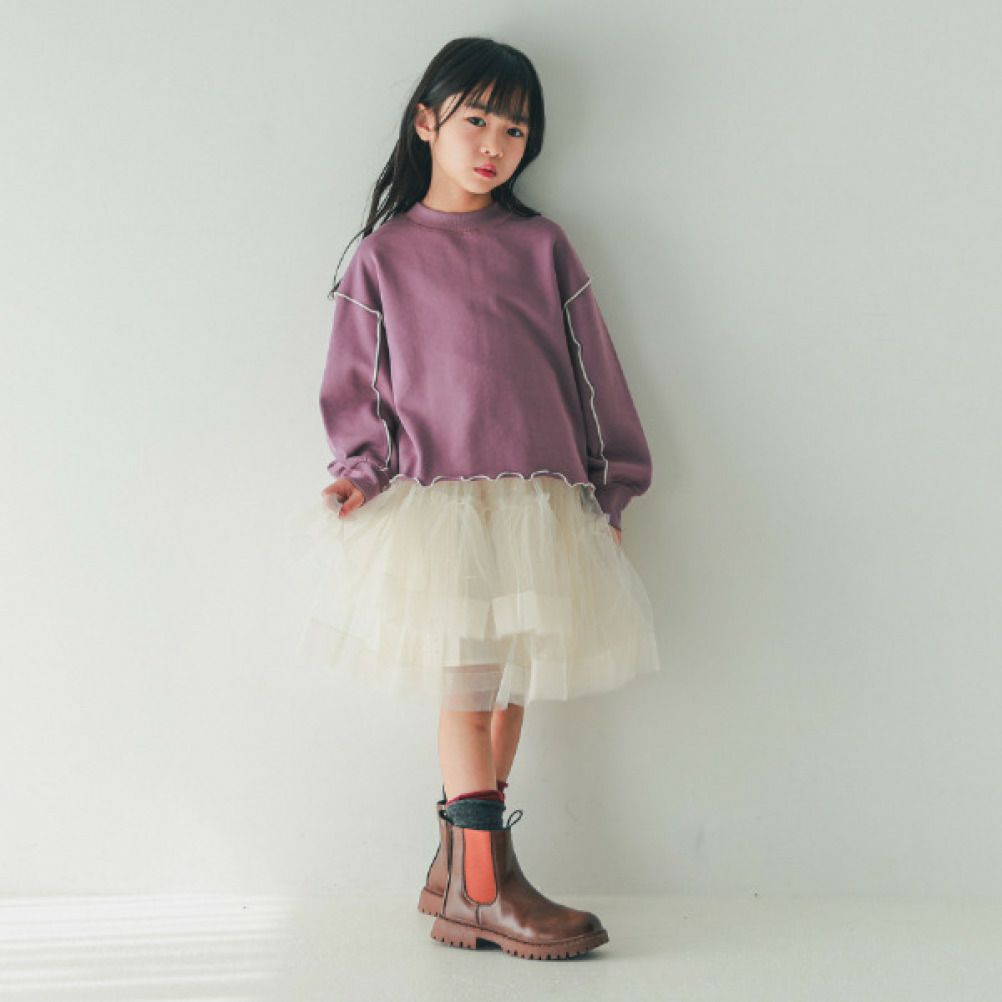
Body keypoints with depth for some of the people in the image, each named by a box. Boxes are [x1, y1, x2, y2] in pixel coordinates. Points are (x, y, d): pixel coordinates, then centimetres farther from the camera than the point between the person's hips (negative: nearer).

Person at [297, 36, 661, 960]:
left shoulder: (543, 246, 12)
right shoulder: (383, 255, 7)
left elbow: (590, 368, 13)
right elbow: (355, 383, 9)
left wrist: (612, 485, 12)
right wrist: (362, 469, -7)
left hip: (542, 499, 3)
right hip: (436, 497, -3)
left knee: (512, 682, 6)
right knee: (467, 684, -6)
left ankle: (456, 867, 18)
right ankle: (482, 891, 0)